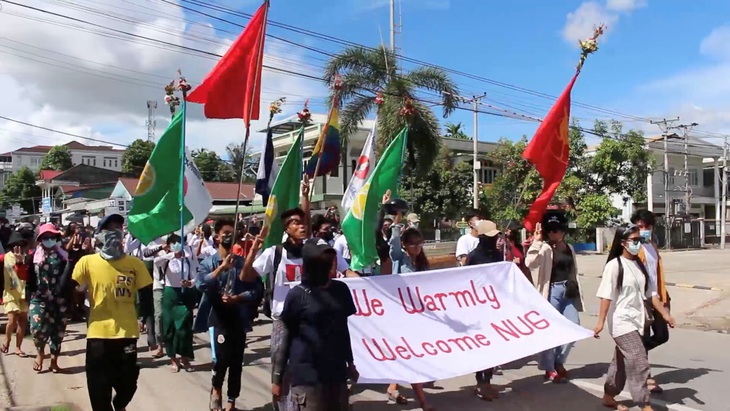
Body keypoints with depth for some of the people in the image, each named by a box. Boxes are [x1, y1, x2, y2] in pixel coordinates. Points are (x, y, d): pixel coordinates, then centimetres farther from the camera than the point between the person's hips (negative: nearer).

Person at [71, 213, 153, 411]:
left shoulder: (135, 263, -1)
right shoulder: (87, 262, -3)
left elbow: (147, 296, 3)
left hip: (127, 333, 1)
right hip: (98, 334, -1)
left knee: (127, 383, 12)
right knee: (99, 388, 8)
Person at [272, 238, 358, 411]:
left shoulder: (341, 289, 3)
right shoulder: (298, 295, -9)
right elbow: (286, 336, -4)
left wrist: (350, 362, 19)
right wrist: (277, 377, -2)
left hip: (337, 371, 5)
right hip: (307, 374, -4)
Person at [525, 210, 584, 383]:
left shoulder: (569, 248, 13)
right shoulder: (545, 248, -7)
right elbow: (530, 263, -25)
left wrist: (575, 289, 19)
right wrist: (536, 240, -24)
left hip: (569, 292, 6)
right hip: (552, 291, -6)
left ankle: (559, 362, 24)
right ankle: (549, 368, 14)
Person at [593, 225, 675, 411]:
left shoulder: (639, 265, 9)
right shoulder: (614, 265, -13)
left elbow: (651, 293, 13)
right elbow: (606, 296, -18)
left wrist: (664, 313, 6)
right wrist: (601, 322, -22)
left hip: (637, 321, 8)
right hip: (622, 322, -7)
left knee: (622, 362, 15)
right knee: (639, 363, -9)